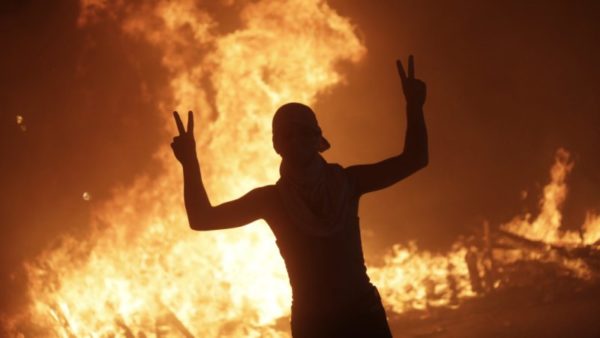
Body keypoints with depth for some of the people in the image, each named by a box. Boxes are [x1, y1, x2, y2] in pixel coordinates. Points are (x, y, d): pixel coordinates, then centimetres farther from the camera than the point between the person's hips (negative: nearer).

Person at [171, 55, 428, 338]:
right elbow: (202, 219, 0)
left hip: (362, 315, 1)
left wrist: (414, 106, -8)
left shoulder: (346, 182, 6)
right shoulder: (269, 198, 5)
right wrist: (190, 164, -12)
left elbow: (414, 159, 6)